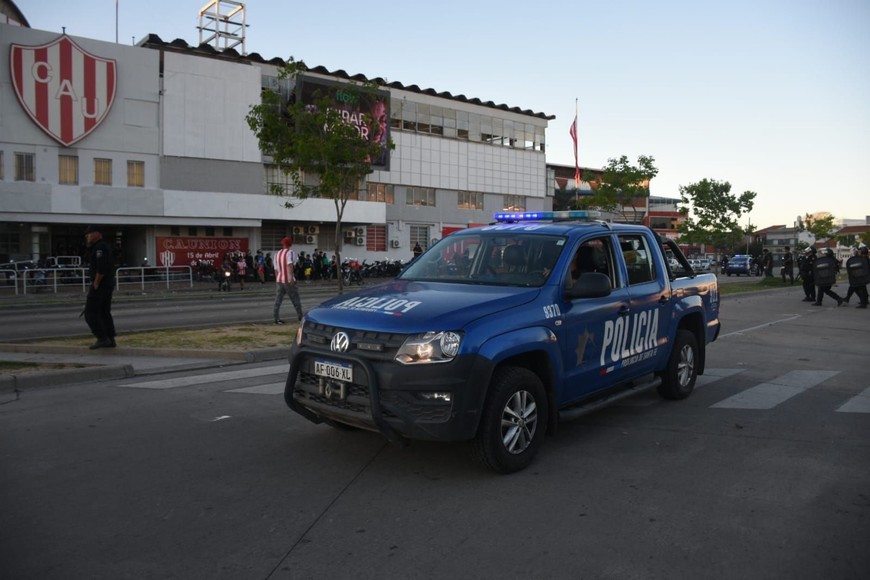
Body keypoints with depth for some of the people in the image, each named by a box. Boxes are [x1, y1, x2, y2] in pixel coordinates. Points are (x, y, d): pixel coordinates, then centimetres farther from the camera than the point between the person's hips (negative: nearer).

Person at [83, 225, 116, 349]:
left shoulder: (100, 247, -15)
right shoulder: (104, 246, 18)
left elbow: (101, 268, -24)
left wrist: (96, 283, -18)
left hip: (99, 285, -10)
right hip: (108, 285, 10)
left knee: (90, 313, -5)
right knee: (105, 313, 12)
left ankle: (102, 338, -6)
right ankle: (111, 340, 13)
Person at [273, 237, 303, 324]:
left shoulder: (277, 254, 14)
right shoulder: (290, 252, -8)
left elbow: (276, 269, 18)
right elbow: (289, 265, -25)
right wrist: (291, 278, -30)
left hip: (279, 280, 6)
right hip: (288, 280, -6)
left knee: (278, 300, 4)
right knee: (295, 299, 5)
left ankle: (276, 319, 0)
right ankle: (300, 317, 13)